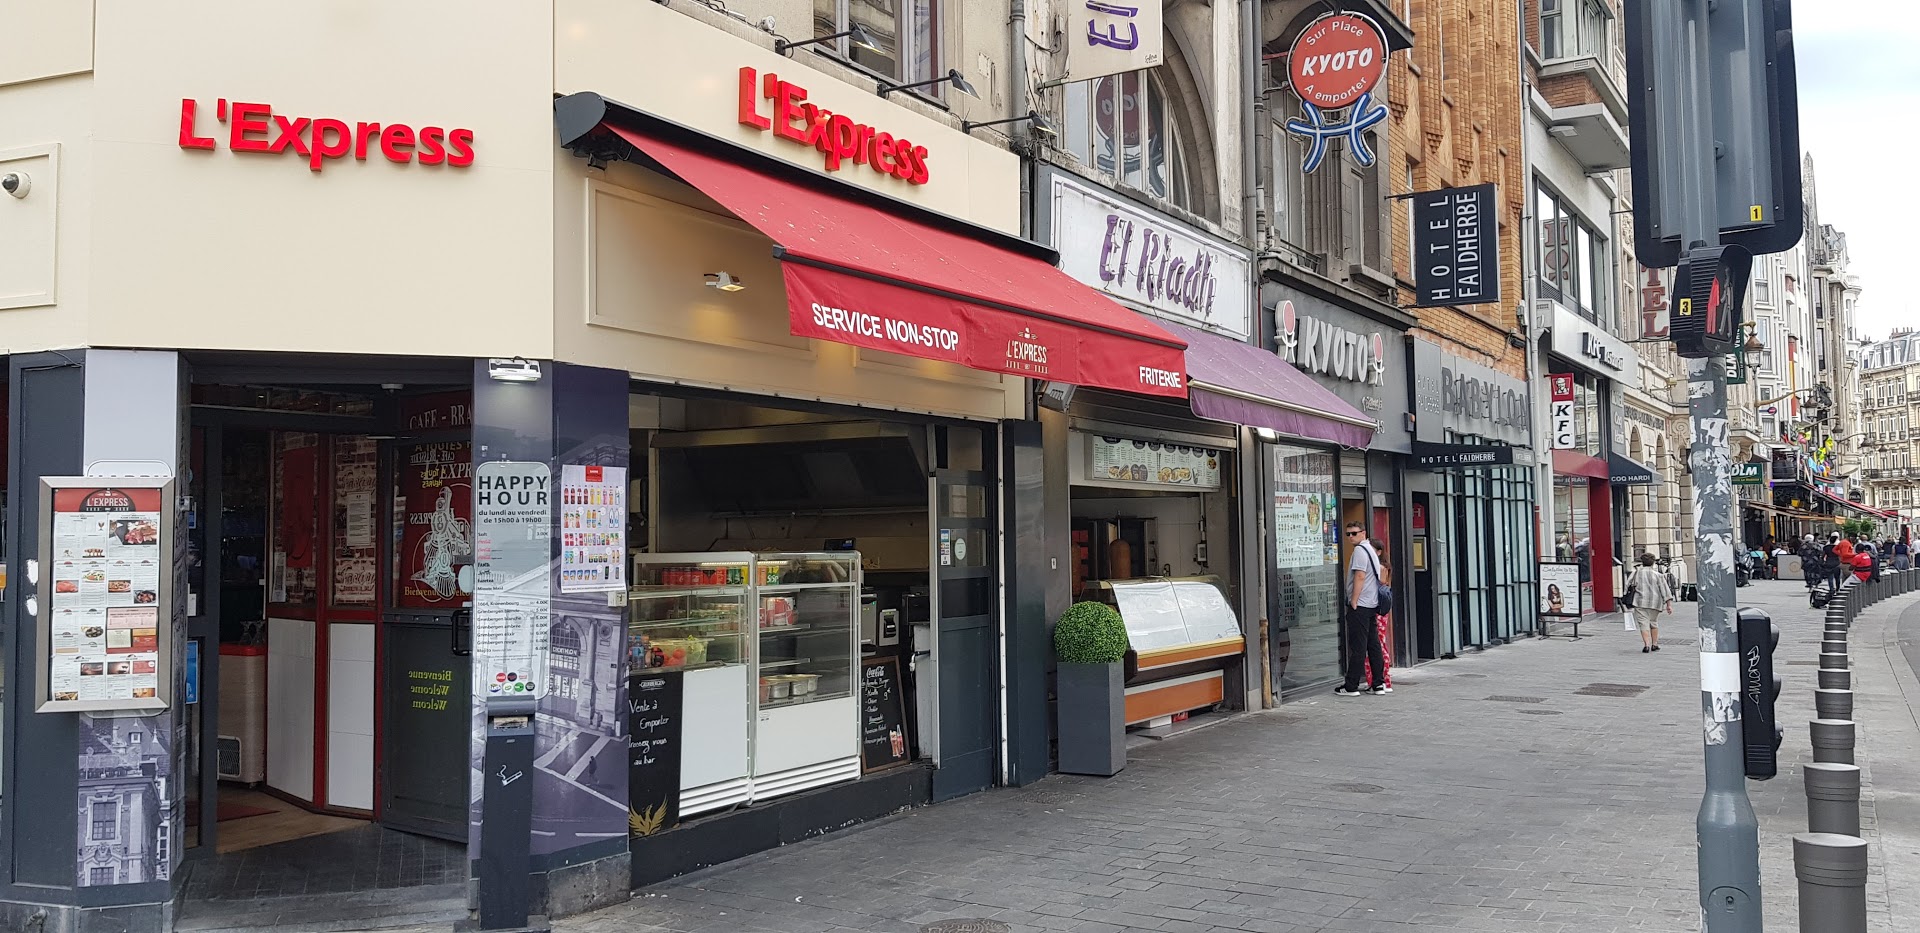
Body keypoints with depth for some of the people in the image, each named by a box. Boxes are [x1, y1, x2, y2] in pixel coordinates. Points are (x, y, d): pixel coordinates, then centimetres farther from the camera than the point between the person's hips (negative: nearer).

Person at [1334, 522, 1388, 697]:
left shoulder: (1360, 550, -11)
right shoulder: (1370, 549, 19)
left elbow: (1360, 577, -18)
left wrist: (1354, 602, -16)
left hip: (1360, 605, -9)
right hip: (1373, 604, 9)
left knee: (1357, 647, -7)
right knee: (1373, 645, 10)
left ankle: (1351, 687, -5)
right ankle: (1379, 684, 11)